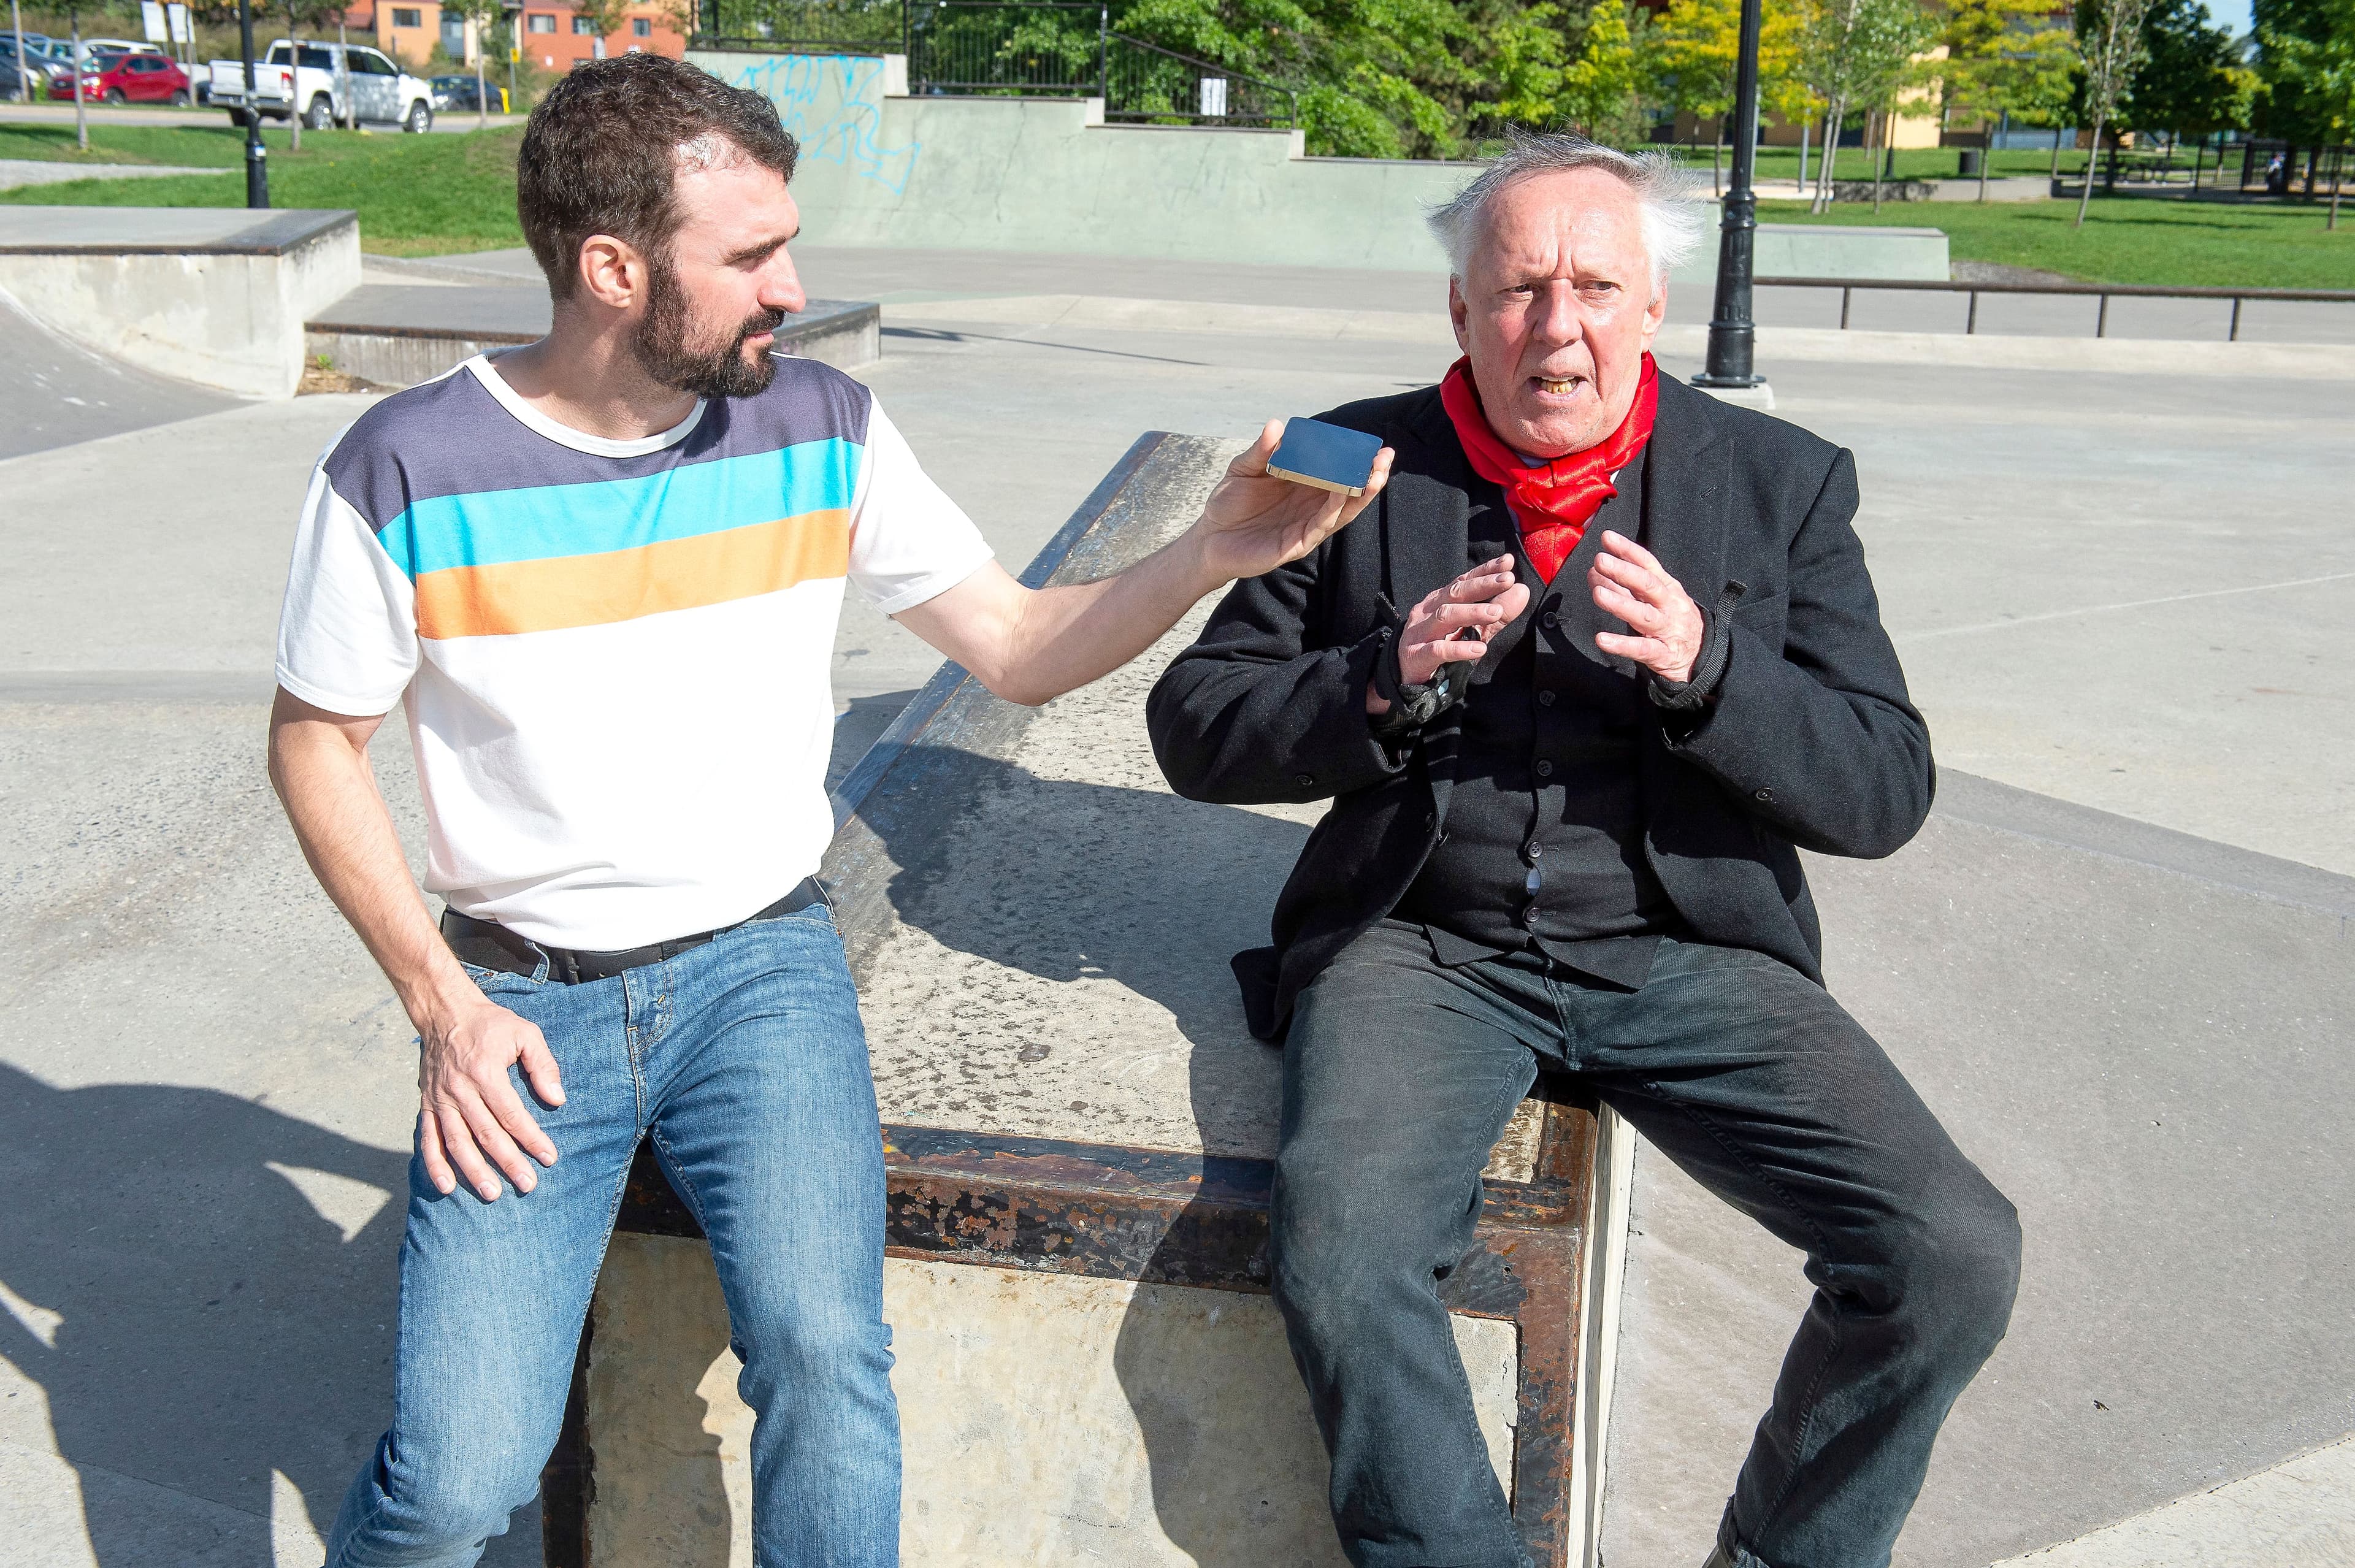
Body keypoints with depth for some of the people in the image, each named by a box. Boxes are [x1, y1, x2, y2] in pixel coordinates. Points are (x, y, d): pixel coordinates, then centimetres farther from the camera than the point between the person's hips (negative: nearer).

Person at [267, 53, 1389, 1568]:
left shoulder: (822, 432, -1)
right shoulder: (407, 473, -8)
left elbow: (1020, 646, 4)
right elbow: (315, 742, 2)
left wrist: (1212, 553, -13)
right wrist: (442, 1004, -6)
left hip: (762, 961, 2)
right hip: (524, 994, -1)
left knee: (825, 1355, -24)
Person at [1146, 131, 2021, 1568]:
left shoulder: (1781, 483, 5)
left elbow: (1886, 793, 1)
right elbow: (1195, 729, 4)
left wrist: (1704, 668, -18)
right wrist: (1384, 683, -15)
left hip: (1684, 953, 1)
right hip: (1423, 948, -1)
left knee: (1955, 1258, -16)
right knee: (1342, 1257, -29)